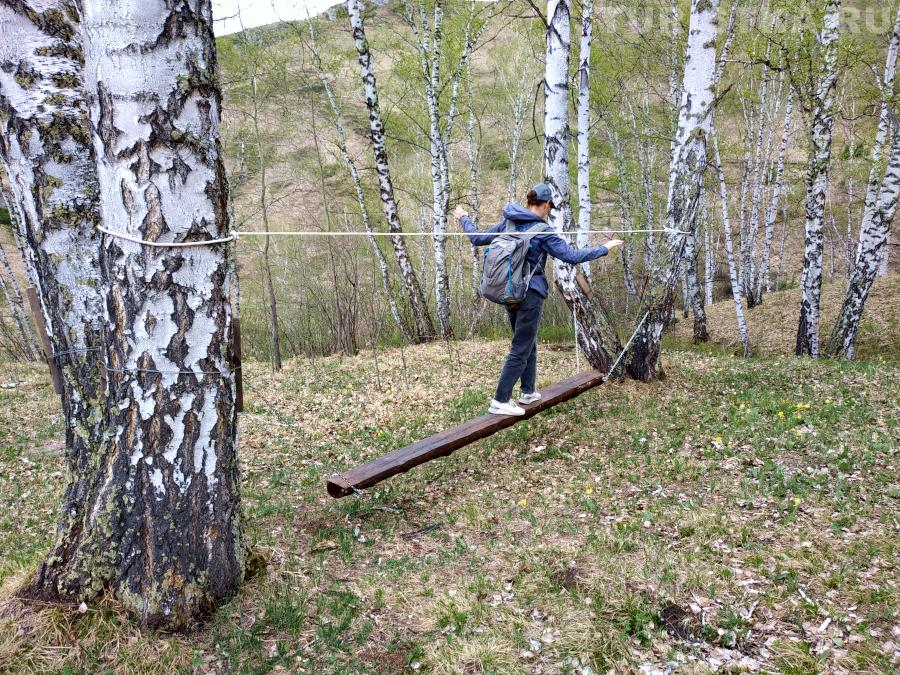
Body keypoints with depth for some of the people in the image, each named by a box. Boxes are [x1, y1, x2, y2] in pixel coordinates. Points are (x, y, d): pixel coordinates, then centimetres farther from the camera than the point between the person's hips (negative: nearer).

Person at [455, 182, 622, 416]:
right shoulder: (542, 231, -12)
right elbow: (572, 256, -14)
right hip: (531, 294, -7)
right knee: (521, 349, -2)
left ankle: (528, 392, 29)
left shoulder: (507, 223, 5)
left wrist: (464, 218, 30)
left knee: (528, 343, 21)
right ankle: (500, 401, -2)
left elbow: (477, 238, 12)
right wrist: (604, 248, -4)